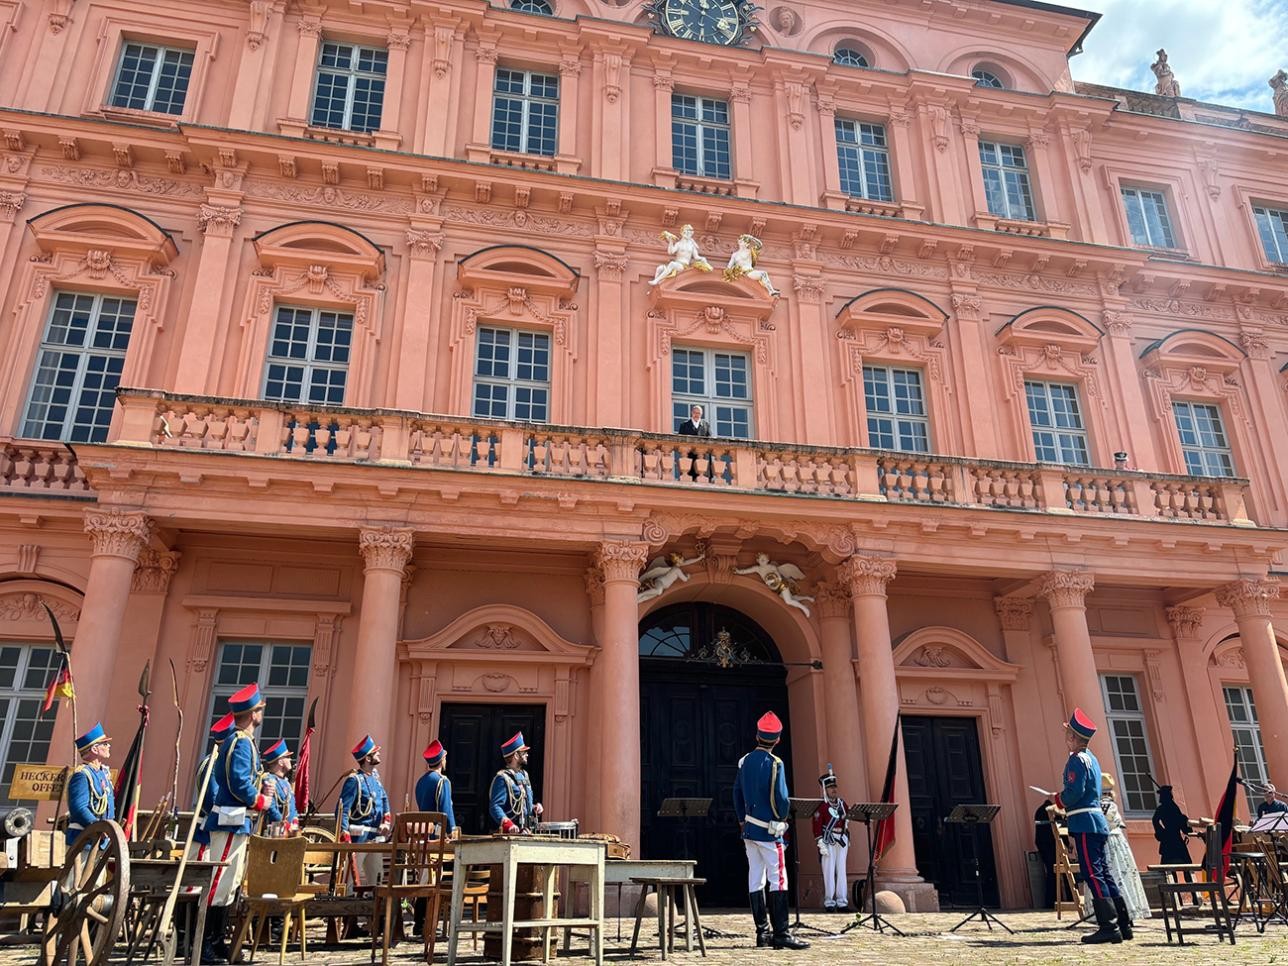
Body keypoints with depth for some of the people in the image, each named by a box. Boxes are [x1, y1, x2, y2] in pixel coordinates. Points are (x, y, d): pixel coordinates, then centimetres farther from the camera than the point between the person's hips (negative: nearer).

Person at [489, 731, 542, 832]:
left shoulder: (524, 775, 16)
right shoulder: (502, 778, -12)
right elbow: (494, 807, -20)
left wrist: (535, 808, 7)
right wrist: (508, 824, -34)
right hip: (509, 833, -8)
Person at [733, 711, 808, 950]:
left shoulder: (745, 761, 6)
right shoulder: (775, 764, -14)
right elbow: (781, 797, -17)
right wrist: (782, 819, 2)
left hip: (749, 829, 7)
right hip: (769, 830, -7)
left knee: (755, 880, 10)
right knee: (778, 880, -4)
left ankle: (762, 932, 15)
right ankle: (781, 934, -6)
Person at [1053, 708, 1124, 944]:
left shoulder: (1077, 760, -13)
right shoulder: (1090, 758, 17)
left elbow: (1074, 792, -21)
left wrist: (1059, 800, -3)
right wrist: (1067, 805, 15)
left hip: (1085, 824, -10)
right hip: (1096, 821, 10)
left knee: (1093, 874, -8)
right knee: (1102, 873, 12)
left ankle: (1108, 927, -8)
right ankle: (1123, 923, 15)